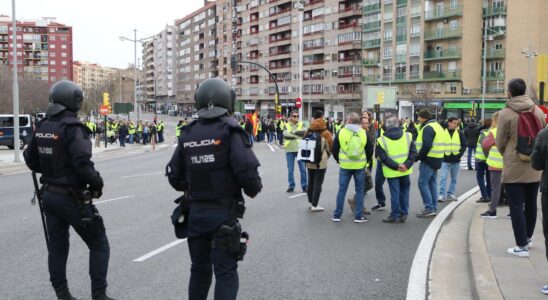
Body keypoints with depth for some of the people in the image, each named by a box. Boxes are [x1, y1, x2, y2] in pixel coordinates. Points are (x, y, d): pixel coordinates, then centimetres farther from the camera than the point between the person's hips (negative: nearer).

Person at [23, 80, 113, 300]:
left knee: (57, 246, 16)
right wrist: (97, 183, -12)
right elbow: (82, 164, -27)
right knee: (99, 245, 4)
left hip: (49, 194, 8)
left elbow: (31, 160, 15)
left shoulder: (42, 127, 6)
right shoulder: (72, 128, -19)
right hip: (71, 197, -8)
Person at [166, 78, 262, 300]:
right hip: (223, 213, -5)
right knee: (225, 273, 2)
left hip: (195, 212, 5)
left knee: (199, 269, 19)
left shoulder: (188, 133, 3)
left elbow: (174, 176, 6)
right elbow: (247, 171, -20)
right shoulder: (229, 130, -12)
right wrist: (253, 190, 0)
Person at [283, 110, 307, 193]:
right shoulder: (286, 125, 4)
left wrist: (293, 132, -19)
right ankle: (291, 186, 15)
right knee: (290, 170, 6)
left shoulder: (301, 124, 6)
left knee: (303, 169, 1)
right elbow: (286, 134, -15)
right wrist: (299, 135, -19)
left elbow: (304, 132, -13)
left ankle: (304, 186, 11)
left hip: (300, 149, 0)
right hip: (290, 150, 0)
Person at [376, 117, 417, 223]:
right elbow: (413, 153, -4)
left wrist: (396, 166, -12)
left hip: (392, 172, -3)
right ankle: (404, 214, 21)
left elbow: (383, 158, -13)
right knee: (404, 192, 15)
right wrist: (407, 165, -9)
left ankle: (395, 215, 11)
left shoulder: (381, 140, -8)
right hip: (405, 171, 3)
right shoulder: (408, 136, 0)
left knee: (395, 193, 4)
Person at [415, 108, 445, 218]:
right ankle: (434, 208, 17)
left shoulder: (428, 128, -14)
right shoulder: (437, 126, 18)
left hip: (429, 159, -10)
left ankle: (429, 208, -8)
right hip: (437, 159, 10)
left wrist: (417, 157, -15)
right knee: (432, 183, 14)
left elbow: (426, 145, -24)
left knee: (423, 183, -6)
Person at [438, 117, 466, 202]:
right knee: (443, 178, -8)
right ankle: (442, 195, -7)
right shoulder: (443, 132, -1)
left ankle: (450, 194, 20)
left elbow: (464, 145, 6)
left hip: (456, 160, 2)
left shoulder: (460, 133, 4)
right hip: (445, 160, -2)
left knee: (454, 179, 10)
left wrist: (460, 154, -7)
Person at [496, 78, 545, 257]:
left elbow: (500, 142, -6)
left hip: (513, 168, -5)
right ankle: (528, 237, 35)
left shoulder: (506, 113, -13)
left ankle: (522, 246, -1)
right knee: (531, 204, 18)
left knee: (516, 206, 0)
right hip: (534, 167, 5)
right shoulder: (538, 111, 2)